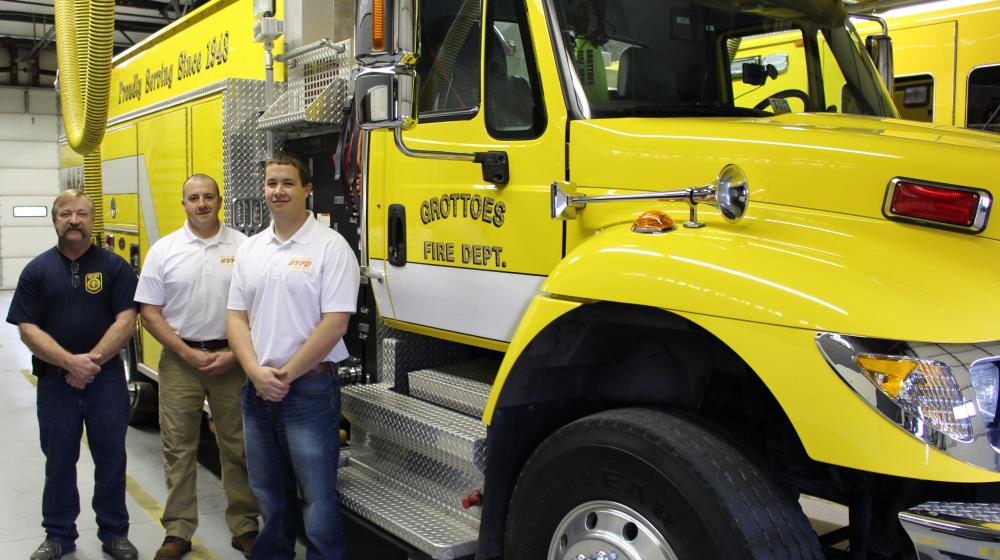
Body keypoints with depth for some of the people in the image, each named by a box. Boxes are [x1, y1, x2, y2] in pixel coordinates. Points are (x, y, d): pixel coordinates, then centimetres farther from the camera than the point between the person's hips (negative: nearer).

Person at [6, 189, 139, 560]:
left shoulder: (114, 266, -1)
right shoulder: (37, 270, 2)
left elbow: (126, 321, -7)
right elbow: (28, 329, -4)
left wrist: (92, 362, -16)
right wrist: (70, 362, -17)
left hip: (106, 378, -1)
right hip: (55, 381, 1)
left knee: (111, 459, 8)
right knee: (59, 462, 12)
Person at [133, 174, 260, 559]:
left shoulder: (243, 247, 0)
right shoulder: (163, 250, 1)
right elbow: (149, 312, 1)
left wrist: (235, 354, -9)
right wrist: (188, 354, -9)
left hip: (232, 361, 0)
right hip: (180, 360, 1)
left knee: (237, 447, 7)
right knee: (178, 448, 7)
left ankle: (244, 527, 20)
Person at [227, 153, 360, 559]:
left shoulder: (330, 246, -9)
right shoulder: (250, 249, 10)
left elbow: (334, 324, -16)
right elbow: (236, 317, 8)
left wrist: (285, 375, -13)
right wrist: (257, 372, -8)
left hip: (309, 390, -6)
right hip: (257, 390, 6)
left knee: (317, 499, 1)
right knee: (269, 494, 19)